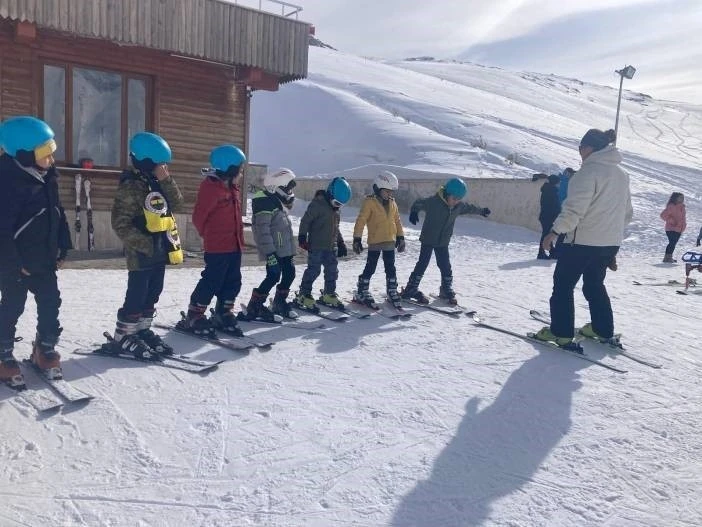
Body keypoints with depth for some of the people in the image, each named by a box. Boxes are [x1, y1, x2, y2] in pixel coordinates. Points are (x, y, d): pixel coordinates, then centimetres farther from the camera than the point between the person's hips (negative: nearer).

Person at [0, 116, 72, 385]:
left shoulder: (47, 176, 3)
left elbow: (57, 213, 12)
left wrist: (62, 247, 10)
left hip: (45, 258, 7)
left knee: (50, 302, 11)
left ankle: (45, 348, 27)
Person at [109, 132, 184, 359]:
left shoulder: (158, 183, 11)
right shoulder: (131, 187, -15)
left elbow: (176, 204, 1)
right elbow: (121, 225, -18)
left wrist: (166, 180, -10)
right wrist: (146, 245, -21)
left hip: (160, 251, 8)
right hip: (141, 253, -8)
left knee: (151, 295, 16)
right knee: (136, 297, -2)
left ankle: (142, 331, 28)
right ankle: (123, 338, 10)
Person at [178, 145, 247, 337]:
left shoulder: (233, 189, 13)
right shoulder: (210, 187, -15)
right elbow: (198, 217, -13)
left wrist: (239, 237, 15)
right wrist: (209, 235, 1)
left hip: (235, 245, 9)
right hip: (217, 247, -9)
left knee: (233, 282, 13)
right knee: (212, 282, -3)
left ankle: (223, 314, 26)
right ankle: (193, 317, 9)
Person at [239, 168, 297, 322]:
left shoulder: (278, 201, 16)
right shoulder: (265, 201, -16)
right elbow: (263, 229, -23)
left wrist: (290, 247, 26)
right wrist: (269, 252, -26)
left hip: (284, 248, 10)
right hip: (274, 250, -10)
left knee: (289, 273, 11)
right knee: (273, 276, -11)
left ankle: (279, 303, 27)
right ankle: (253, 308, -1)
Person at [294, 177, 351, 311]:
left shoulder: (335, 208, 14)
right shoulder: (318, 203, -12)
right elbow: (306, 220, -14)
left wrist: (341, 242, 23)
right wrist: (302, 237, -19)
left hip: (332, 247, 8)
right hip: (316, 246, -8)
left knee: (332, 271, 11)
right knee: (313, 270, -6)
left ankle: (328, 295, 25)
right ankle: (303, 296, 3)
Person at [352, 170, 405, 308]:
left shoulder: (392, 203, 10)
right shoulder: (370, 202, -9)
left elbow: (397, 221, 18)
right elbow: (360, 221, -11)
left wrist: (400, 237, 16)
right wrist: (357, 239, -14)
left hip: (390, 242, 6)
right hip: (374, 242, -6)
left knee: (391, 268, 12)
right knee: (370, 268, 0)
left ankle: (392, 292, 23)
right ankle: (361, 293, 10)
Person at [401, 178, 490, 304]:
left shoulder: (458, 206, 1)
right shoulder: (433, 201, -18)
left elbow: (469, 208, 21)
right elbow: (418, 204, -10)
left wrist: (482, 211, 37)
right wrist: (414, 212, -32)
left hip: (443, 242, 5)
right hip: (428, 240, -5)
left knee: (446, 267, 7)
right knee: (422, 264, -6)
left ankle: (447, 291, 24)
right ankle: (410, 290, 2)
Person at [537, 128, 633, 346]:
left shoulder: (590, 171, -15)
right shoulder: (622, 174, 12)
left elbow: (574, 209, -23)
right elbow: (627, 213, 18)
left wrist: (555, 231, -15)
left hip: (583, 241, -8)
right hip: (611, 242, 8)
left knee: (563, 285, 4)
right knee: (595, 285, 22)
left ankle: (560, 331, 5)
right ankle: (603, 329, 26)